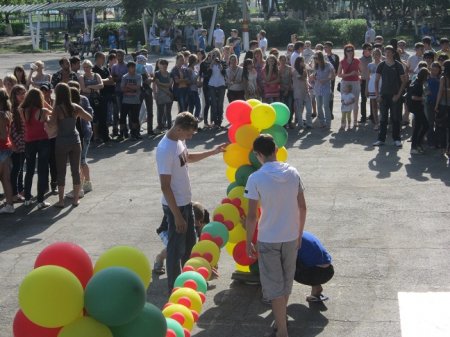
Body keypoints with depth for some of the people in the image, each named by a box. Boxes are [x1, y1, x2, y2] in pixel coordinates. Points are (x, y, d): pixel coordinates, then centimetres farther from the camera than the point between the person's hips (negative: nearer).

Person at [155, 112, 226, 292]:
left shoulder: (179, 140, 1)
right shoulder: (165, 150, -27)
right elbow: (165, 186, -25)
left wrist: (213, 152, 21)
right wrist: (177, 215, -23)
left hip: (186, 202, 9)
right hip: (175, 206, -9)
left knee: (189, 243, 22)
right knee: (176, 248, 3)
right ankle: (174, 288, 17)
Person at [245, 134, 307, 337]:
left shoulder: (256, 178, -16)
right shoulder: (293, 173, -3)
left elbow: (252, 216, -15)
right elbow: (302, 208, 3)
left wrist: (248, 242, -2)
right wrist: (299, 234, 15)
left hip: (268, 239, -4)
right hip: (291, 237, 5)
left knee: (275, 285, 7)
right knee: (286, 281, 22)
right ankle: (281, 318, 42)